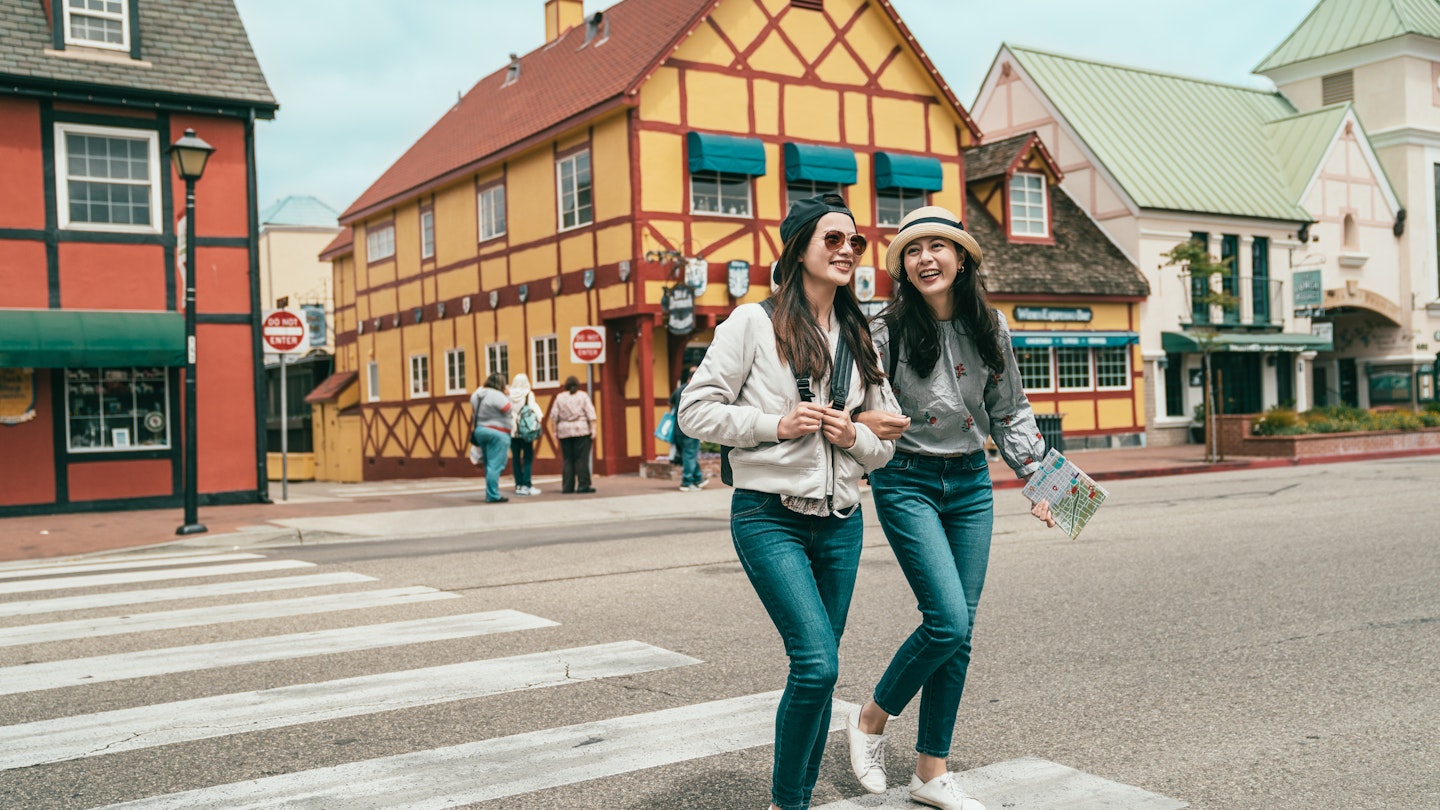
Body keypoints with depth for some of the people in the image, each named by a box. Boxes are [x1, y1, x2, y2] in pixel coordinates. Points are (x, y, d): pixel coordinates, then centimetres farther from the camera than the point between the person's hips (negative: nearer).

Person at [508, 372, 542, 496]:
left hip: (512, 431, 3)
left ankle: (519, 485, 10)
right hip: (525, 430, -3)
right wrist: (537, 422, -9)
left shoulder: (509, 395, -1)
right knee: (527, 458, 0)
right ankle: (526, 485, -5)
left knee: (515, 458, 9)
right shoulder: (529, 395, -6)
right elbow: (535, 410, -13)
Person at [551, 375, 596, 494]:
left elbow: (554, 416, 5)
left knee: (567, 459, 4)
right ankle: (583, 485, -6)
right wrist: (593, 429, -1)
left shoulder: (560, 397, 7)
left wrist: (556, 430, 10)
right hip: (581, 430, -2)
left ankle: (567, 486, 4)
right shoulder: (583, 396, 3)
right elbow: (590, 414, -3)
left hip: (564, 431, 2)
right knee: (582, 458, -2)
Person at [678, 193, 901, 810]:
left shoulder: (860, 340, 13)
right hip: (770, 517, -6)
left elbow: (887, 443, 18)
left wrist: (855, 436, -5)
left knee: (817, 670, 9)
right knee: (817, 664, -16)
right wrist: (775, 424, -15)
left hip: (841, 523, 6)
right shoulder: (754, 324, -3)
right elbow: (695, 411, -5)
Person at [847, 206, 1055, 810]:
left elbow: (1010, 411, 12)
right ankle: (870, 720, 10)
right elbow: (858, 409, -4)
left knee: (958, 631, 5)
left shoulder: (990, 328, 3)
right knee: (948, 620, -16)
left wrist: (1037, 477, 6)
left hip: (971, 484, 5)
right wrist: (865, 423, -27)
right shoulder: (887, 330, -9)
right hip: (908, 482, -4)